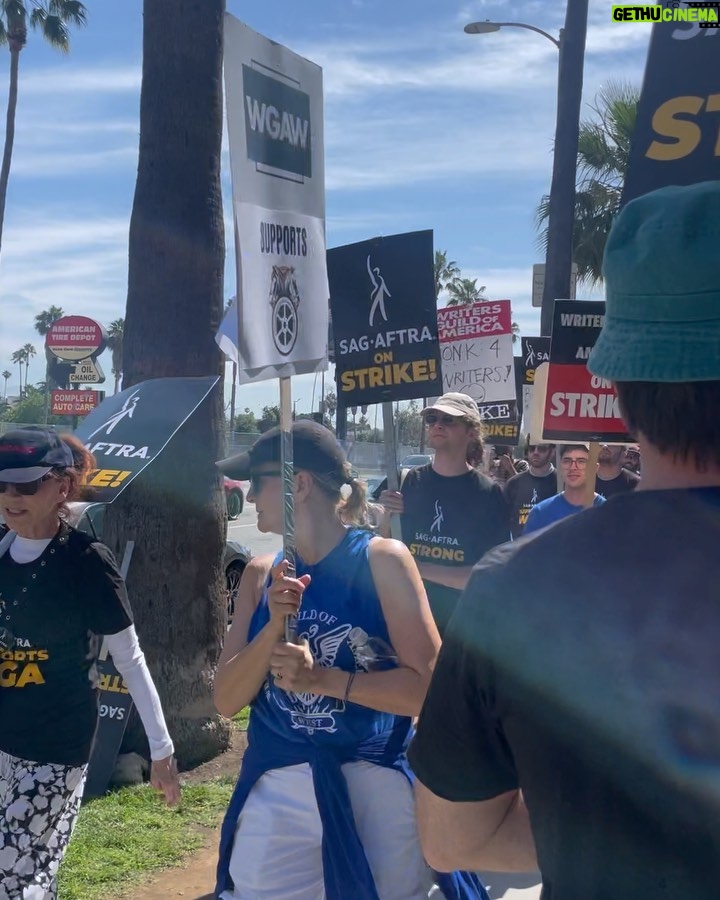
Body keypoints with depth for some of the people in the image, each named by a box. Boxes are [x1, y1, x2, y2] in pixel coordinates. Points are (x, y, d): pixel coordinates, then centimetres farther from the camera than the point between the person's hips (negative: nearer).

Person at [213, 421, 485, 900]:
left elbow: (430, 687, -14)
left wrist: (323, 678, -22)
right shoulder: (262, 574, 6)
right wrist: (274, 627, -13)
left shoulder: (382, 559, -8)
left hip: (371, 786, -4)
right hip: (274, 791, 4)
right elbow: (227, 700, 3)